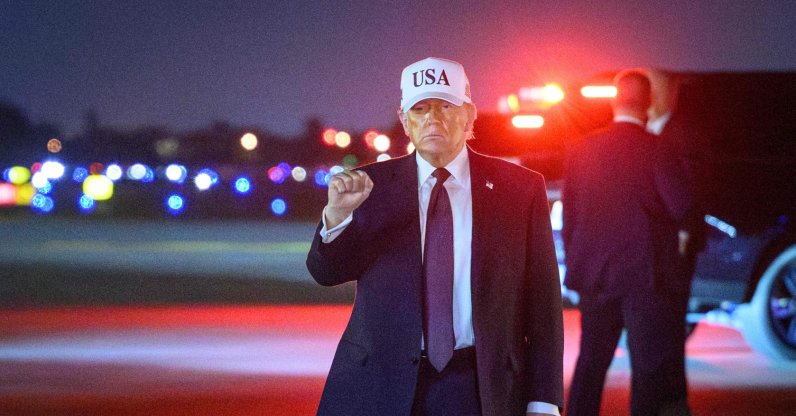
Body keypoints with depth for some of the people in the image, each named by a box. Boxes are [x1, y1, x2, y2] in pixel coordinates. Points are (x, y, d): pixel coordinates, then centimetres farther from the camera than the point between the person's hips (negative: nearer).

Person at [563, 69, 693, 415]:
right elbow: (681, 206, -13)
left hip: (594, 273, 5)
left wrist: (575, 262, 18)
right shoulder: (654, 151, -13)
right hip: (644, 273, -5)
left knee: (591, 362, 14)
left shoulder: (581, 150, 3)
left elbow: (568, 214, 8)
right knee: (649, 364, 2)